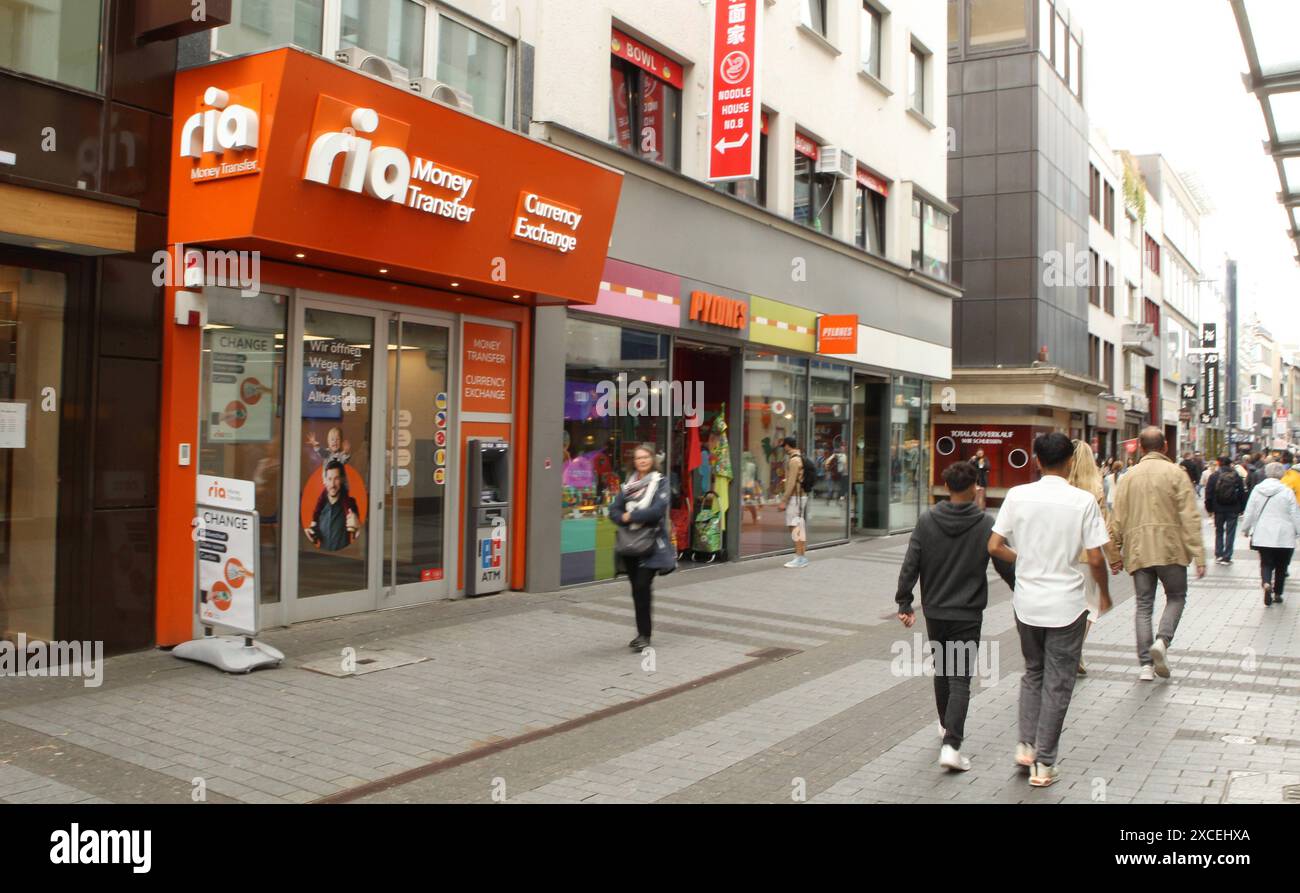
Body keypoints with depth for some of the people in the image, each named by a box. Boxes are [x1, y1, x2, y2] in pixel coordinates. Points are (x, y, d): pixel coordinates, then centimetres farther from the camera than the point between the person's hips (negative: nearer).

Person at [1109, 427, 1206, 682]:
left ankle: (1145, 665, 6)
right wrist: (1199, 555, -7)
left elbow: (1117, 520, 5)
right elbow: (1190, 518, -8)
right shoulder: (1175, 473, -4)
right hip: (1170, 548, -2)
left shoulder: (1129, 477, 5)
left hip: (1138, 550, 3)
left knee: (1144, 605, 8)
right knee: (1176, 596, 15)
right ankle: (1162, 641, -9)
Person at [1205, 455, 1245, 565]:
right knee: (1230, 533, 4)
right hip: (1233, 510, 0)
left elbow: (1208, 494, -4)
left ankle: (1218, 556, 12)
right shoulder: (1236, 476, 0)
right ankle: (1227, 557, 2)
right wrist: (1242, 509, 9)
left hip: (1218, 509, 0)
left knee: (1219, 531, 14)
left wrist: (1209, 508, 4)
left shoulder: (1214, 476, -4)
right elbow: (1243, 494, 2)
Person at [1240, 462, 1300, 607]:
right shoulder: (1287, 492, -8)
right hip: (1284, 536, -1)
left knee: (1266, 563, 8)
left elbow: (1249, 513, 3)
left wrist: (1246, 529, 15)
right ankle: (1277, 593, 19)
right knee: (1281, 565, 14)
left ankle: (1267, 584, -19)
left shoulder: (1257, 490, -2)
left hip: (1263, 535, 1)